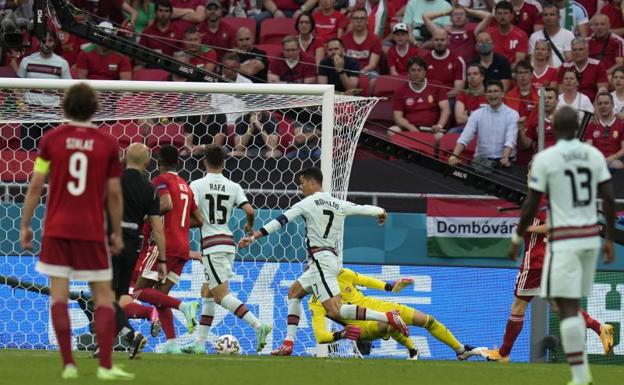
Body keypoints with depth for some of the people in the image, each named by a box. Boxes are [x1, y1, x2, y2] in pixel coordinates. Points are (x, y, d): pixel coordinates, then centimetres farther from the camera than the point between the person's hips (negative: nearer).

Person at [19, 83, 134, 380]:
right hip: (92, 230, 0)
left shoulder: (51, 139, -1)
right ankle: (105, 365, -1)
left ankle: (68, 364, -2)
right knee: (103, 296, 6)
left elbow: (36, 185, -2)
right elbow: (114, 193, 1)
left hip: (57, 229, 0)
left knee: (59, 294, 3)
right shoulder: (108, 143, -1)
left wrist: (25, 225, 6)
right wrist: (117, 233, 11)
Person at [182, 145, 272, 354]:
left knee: (221, 294, -8)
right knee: (207, 292, 15)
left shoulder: (197, 185, -5)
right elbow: (250, 211, -3)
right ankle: (200, 343, 13)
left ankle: (258, 325, -24)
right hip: (228, 241, 6)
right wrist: (249, 226, 18)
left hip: (211, 244, -6)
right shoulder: (233, 187, 5)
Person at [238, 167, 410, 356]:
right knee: (294, 292, 22)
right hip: (331, 258, 9)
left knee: (335, 311, -17)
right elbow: (364, 209, 26)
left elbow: (281, 221, -8)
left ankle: (388, 317, -27)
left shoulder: (308, 203, -3)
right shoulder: (339, 205, 14)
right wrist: (381, 212, 49)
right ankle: (288, 343, 14)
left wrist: (254, 236, -7)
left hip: (320, 259, -9)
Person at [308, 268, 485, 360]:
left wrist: (390, 287, 14)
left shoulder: (341, 275, -7)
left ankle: (461, 350, 24)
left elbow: (363, 280, 13)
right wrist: (340, 335, -40)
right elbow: (320, 336, -23)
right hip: (363, 325, -5)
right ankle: (411, 349, -12)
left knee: (426, 320, 4)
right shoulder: (317, 303, -17)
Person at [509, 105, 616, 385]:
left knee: (568, 307, -6)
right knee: (573, 305, 18)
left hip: (564, 239, -5)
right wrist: (610, 240, 12)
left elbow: (532, 204, -5)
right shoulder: (594, 155, 5)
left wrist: (517, 238, 7)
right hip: (590, 237, 5)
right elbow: (609, 199, 4)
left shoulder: (545, 158, -8)